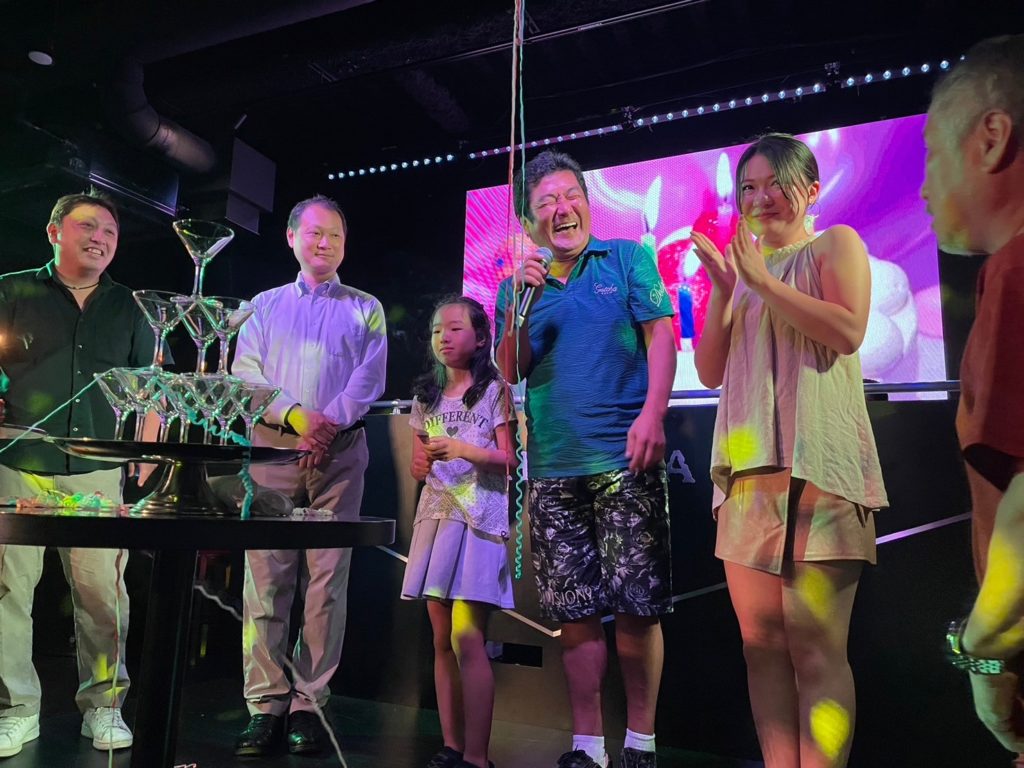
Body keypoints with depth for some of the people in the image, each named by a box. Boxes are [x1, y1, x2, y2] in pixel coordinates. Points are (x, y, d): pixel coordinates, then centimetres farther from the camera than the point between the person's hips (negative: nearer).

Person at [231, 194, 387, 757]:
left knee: (327, 579, -3)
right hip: (272, 446, 1)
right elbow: (244, 372, 5)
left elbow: (369, 378, 2)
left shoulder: (365, 309, 15)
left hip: (340, 451, -1)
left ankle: (309, 704, 4)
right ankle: (265, 705, 4)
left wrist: (330, 421, -14)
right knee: (265, 576, -3)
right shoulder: (265, 305, 19)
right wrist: (296, 416, -11)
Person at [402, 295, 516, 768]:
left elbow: (509, 459, -3)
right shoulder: (426, 396, 16)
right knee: (442, 640, 7)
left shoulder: (494, 391, 1)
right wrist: (425, 459, -4)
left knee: (467, 639, -11)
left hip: (479, 520, -5)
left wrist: (464, 449, -17)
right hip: (435, 517, 6)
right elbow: (417, 467, 18)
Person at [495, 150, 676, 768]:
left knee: (637, 605, 0)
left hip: (625, 460, -2)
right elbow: (511, 372, 6)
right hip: (553, 467, 3)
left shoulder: (628, 259, 8)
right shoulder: (518, 284, 15)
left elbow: (661, 336, -2)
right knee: (574, 609, 7)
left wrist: (653, 415, -16)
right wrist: (519, 303, -8)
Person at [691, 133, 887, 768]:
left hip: (816, 465, -5)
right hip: (749, 467, 6)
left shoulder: (834, 244, 9)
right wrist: (721, 290, 3)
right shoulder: (743, 267, 22)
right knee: (761, 640, 6)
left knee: (815, 647, -7)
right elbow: (711, 372, 14)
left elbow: (848, 330, -10)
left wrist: (762, 280, -8)